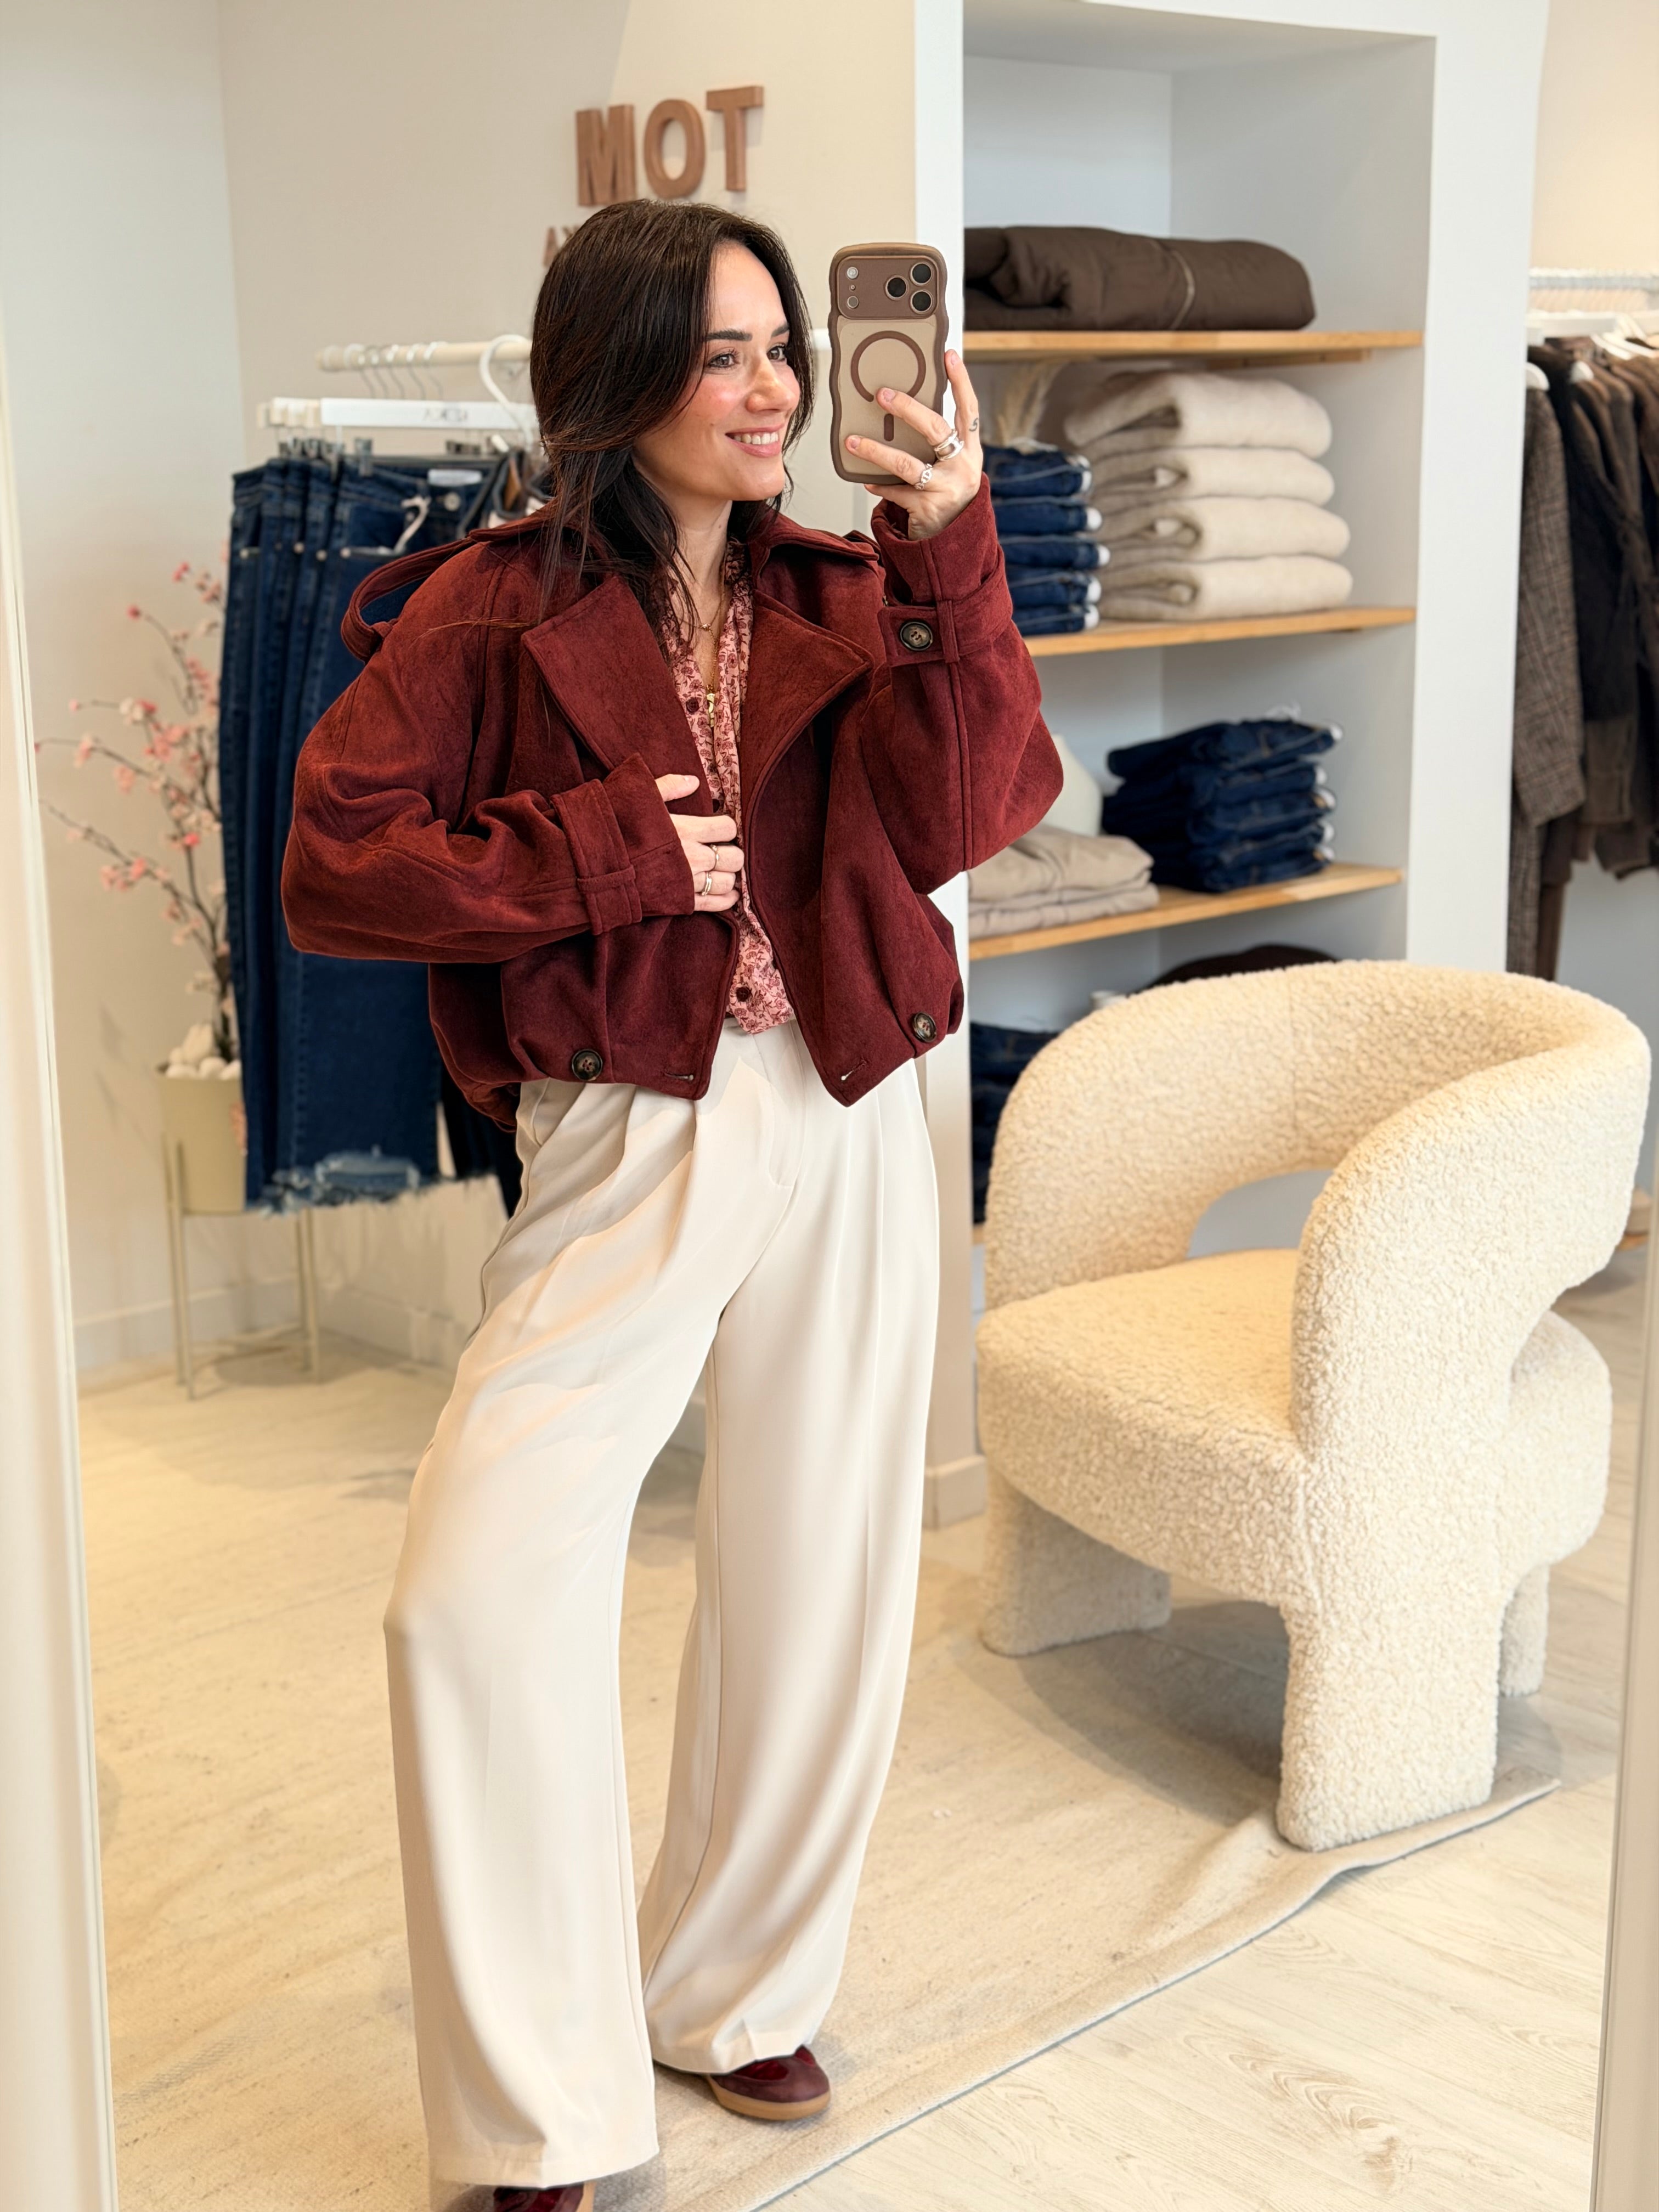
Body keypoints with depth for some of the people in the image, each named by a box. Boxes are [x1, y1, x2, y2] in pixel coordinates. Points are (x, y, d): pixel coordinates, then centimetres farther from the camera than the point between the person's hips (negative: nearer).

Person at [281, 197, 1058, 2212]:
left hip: (845, 1126, 4)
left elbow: (956, 820, -9)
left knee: (814, 1580, 12)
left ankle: (731, 1991, 35)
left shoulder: (846, 598, 7)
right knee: (477, 1595, -15)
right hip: (625, 1140, -3)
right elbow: (331, 866, -8)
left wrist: (949, 557, -18)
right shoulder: (492, 611, -2)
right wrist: (609, 852, -14)